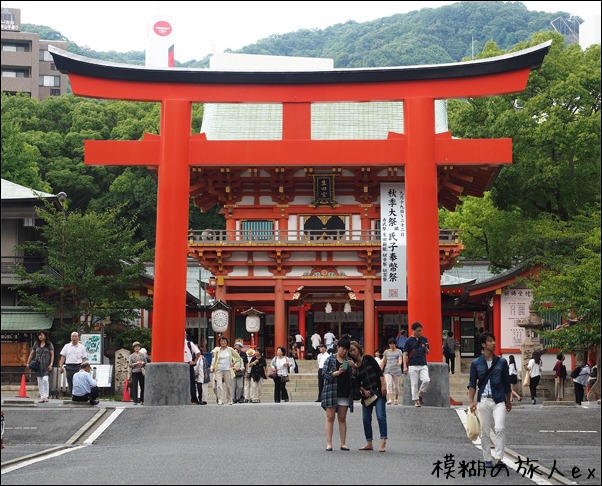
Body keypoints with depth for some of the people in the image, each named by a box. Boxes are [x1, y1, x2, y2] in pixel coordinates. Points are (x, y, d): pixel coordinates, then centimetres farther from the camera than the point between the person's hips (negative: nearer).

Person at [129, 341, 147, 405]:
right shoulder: (131, 356, 7)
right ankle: (135, 401, -5)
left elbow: (146, 363, 15)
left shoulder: (143, 355, 12)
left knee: (142, 386, 0)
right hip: (134, 373, -2)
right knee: (134, 387, -6)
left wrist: (143, 363, -7)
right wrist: (136, 363, -14)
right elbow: (130, 365, 1)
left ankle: (142, 400, 8)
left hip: (141, 373, 2)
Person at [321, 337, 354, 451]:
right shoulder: (330, 359, 1)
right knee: (330, 418, -1)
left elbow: (351, 377, 21)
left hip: (345, 394, 4)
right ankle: (329, 443, 1)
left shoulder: (348, 361, 13)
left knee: (342, 419, 5)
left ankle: (343, 444, 7)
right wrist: (338, 372, -18)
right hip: (331, 392, -4)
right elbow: (325, 374, -8)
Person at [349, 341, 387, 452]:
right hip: (366, 395, 5)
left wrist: (383, 386, -12)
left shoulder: (367, 358, -2)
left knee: (381, 416, -13)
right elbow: (357, 383, 10)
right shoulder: (353, 366, 8)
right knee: (366, 419, 4)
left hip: (378, 392, -5)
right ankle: (369, 443, 11)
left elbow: (379, 371, -5)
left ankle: (383, 443, -14)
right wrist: (364, 391, -7)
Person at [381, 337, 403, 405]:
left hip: (396, 371, -1)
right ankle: (389, 399, -22)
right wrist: (380, 370, 10)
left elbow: (400, 359, -7)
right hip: (388, 370, 1)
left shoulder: (399, 351, 6)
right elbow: (383, 362, 14)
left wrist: (399, 363, -31)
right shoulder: (386, 352, 12)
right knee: (389, 385, -14)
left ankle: (396, 399, 23)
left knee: (396, 386, 7)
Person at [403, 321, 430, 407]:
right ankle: (416, 400, 9)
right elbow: (405, 354, -2)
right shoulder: (409, 340, -1)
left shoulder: (424, 339, 11)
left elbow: (427, 352, 15)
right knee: (414, 384, -1)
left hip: (423, 365, 3)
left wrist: (425, 348, -8)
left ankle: (420, 394, 8)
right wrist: (405, 366, -10)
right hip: (413, 365, -3)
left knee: (426, 380, -14)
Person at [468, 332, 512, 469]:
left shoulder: (501, 362, 5)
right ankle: (488, 459, 15)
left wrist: (508, 401, 16)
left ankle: (498, 458, -10)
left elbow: (507, 383, 12)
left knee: (500, 429, -14)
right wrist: (472, 401, -7)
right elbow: (472, 384, 2)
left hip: (499, 401, 0)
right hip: (483, 401, 0)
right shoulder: (476, 363, 3)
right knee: (485, 431, 5)